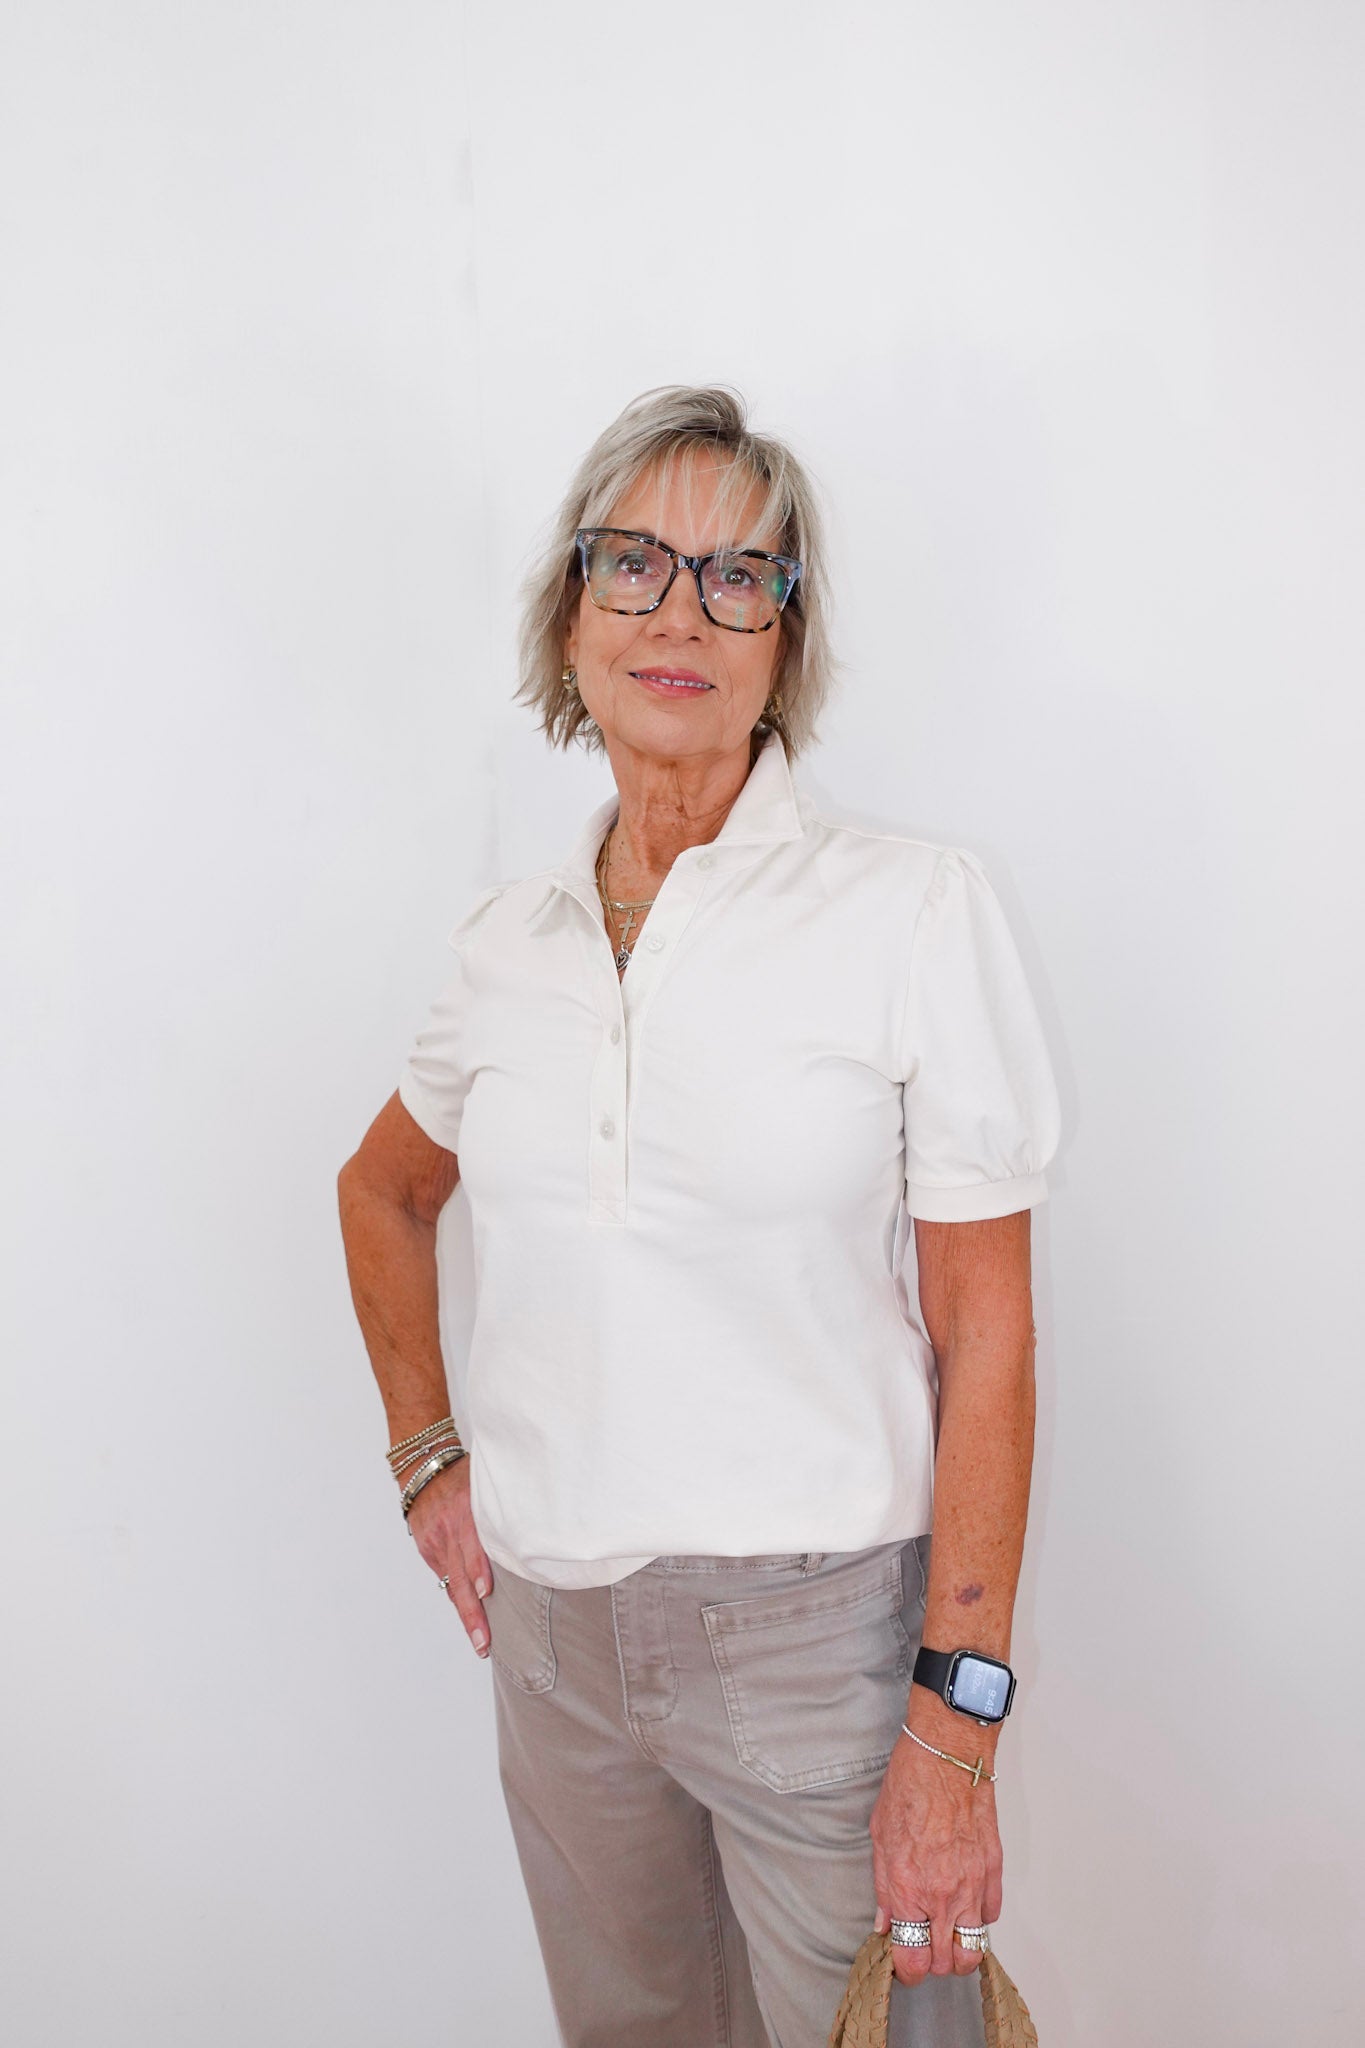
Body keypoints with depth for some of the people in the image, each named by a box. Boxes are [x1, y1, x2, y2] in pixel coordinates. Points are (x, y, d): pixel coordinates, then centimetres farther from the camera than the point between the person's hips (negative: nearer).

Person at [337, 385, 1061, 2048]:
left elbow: (984, 1332, -12)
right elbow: (383, 1191, 21)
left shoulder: (913, 909, -11)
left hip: (824, 1620, -4)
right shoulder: (511, 940, 2)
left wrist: (955, 1725, -14)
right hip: (555, 1628, 5)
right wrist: (427, 1457, 11)